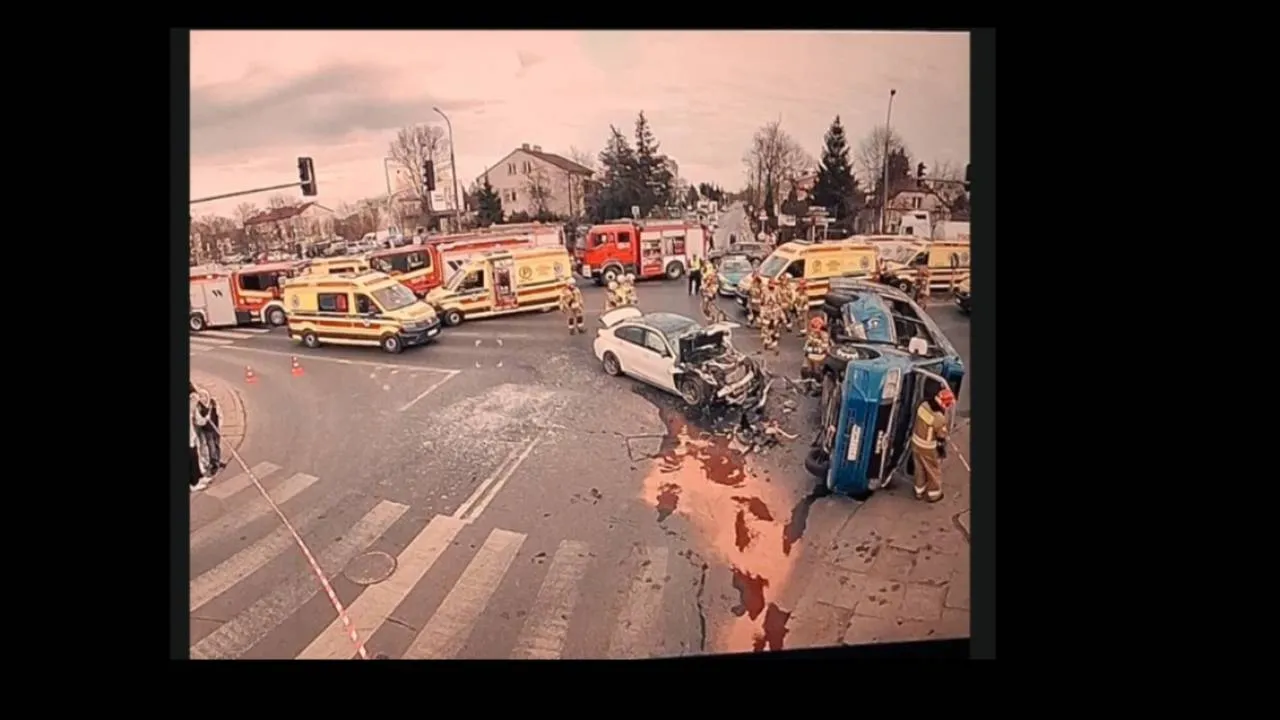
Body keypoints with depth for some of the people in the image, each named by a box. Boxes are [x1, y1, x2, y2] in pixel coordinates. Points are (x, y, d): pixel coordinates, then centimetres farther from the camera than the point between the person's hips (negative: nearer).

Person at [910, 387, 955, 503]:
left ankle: (919, 492, 42)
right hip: (929, 448, -7)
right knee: (934, 471, 18)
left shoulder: (924, 404, -12)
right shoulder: (939, 418, -32)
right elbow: (941, 438, -18)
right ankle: (933, 494, 37)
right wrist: (943, 452, -1)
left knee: (920, 469, 25)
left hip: (915, 442, 7)